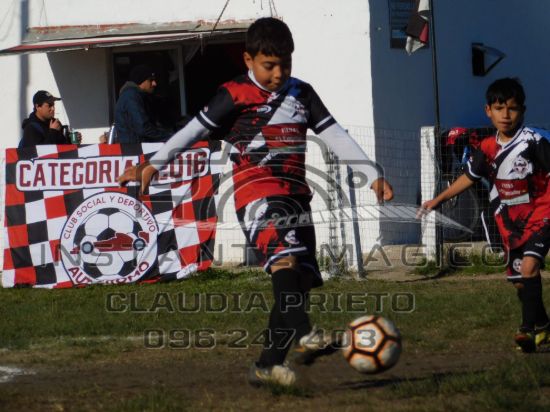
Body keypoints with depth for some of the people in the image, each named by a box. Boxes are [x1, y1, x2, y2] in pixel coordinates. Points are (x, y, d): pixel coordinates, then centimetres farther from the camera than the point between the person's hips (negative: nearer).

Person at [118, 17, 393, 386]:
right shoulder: (236, 95, 0)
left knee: (299, 281, 2)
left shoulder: (302, 94, 15)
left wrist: (373, 174, 6)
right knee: (285, 255, -31)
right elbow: (194, 130, -1)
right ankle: (303, 335, -47)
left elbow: (336, 135, 14)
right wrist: (153, 165, -10)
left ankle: (268, 365, 7)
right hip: (258, 193, -6)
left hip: (296, 196, 6)